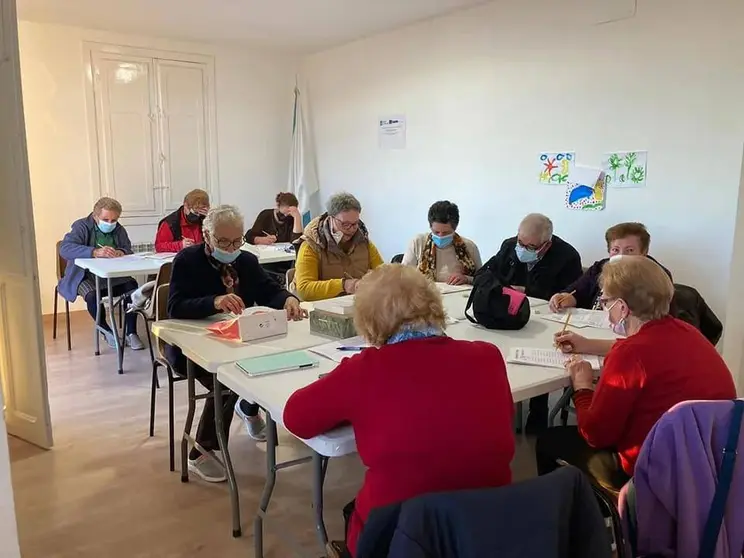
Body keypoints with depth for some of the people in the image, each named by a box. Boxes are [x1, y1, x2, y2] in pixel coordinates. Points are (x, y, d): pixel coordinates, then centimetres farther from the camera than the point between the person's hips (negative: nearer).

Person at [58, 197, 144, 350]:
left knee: (132, 286, -24)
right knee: (92, 295, -34)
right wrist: (95, 252, -40)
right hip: (86, 276, -4)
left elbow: (128, 250, 0)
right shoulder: (81, 227, -7)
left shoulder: (119, 230, 8)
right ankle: (107, 331, -9)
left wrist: (121, 253, -27)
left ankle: (131, 332, -13)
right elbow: (64, 249, -24)